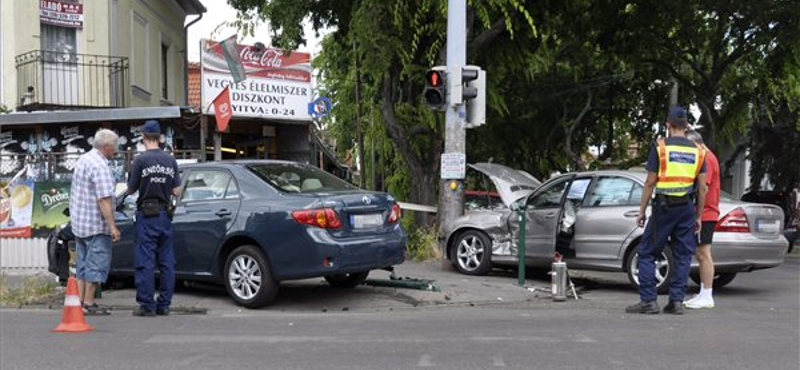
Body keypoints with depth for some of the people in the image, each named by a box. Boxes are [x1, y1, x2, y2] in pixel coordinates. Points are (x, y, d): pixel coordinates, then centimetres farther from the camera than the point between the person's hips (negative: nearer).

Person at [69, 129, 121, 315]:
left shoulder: (82, 160, 12)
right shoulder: (100, 166, -17)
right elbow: (104, 199, -24)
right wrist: (112, 226, -24)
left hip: (78, 222, 9)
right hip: (96, 224, -9)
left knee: (83, 263, 14)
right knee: (97, 263, -3)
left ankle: (81, 301, 16)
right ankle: (89, 303, -1)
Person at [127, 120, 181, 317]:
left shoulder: (141, 160, -9)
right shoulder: (170, 160, 4)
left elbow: (131, 190, -2)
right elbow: (177, 191, 4)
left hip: (147, 214, -4)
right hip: (165, 214, 5)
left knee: (145, 262, 0)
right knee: (166, 262, 9)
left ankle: (147, 306, 1)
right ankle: (164, 305, 12)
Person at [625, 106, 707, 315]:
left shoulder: (660, 147, -4)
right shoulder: (697, 151, 7)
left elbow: (650, 183, -5)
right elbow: (702, 188, 6)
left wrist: (642, 211, 2)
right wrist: (698, 216, 13)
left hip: (663, 207, -4)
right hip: (687, 209, 4)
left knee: (647, 253, 4)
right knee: (683, 256, 9)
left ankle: (648, 300, 0)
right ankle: (677, 301, 8)